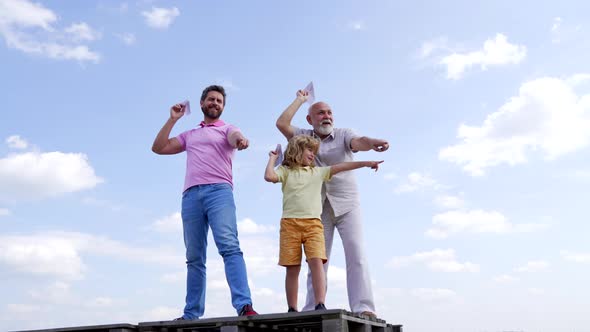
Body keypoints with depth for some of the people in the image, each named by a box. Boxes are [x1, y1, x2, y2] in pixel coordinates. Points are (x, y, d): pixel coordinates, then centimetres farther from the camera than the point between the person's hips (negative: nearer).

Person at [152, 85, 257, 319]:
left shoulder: (226, 129, 17)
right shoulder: (189, 135, 29)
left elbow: (235, 136, -8)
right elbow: (158, 148, 26)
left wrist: (240, 139, -33)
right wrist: (172, 119, 21)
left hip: (219, 191, -4)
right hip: (191, 195, 4)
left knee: (229, 247, -20)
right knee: (194, 258, 3)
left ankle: (244, 305, -29)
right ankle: (192, 314, 5)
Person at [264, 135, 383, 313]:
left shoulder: (318, 172, 22)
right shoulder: (286, 171, 11)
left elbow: (339, 167, 16)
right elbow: (269, 176, -7)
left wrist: (365, 163, 12)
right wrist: (273, 158, 7)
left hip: (313, 223, 2)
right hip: (290, 223, -2)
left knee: (316, 261, -16)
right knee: (292, 268, -1)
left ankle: (320, 305, -20)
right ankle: (292, 309, 5)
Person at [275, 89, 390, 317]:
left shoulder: (343, 134, 1)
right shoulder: (303, 137, 7)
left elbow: (359, 142, -20)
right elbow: (282, 123, -7)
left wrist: (373, 143, -43)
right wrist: (300, 99, 4)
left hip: (347, 205, -2)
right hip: (318, 208, 2)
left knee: (356, 255, -14)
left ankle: (363, 308, -18)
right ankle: (312, 310, 3)